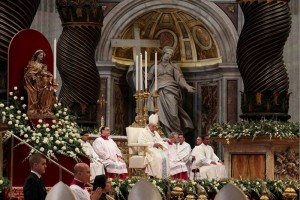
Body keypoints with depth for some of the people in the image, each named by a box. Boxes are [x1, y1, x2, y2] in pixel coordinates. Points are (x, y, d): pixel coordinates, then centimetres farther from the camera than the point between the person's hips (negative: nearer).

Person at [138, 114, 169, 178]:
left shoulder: (156, 133, 25)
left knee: (164, 157, -23)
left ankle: (164, 176, -25)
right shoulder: (144, 133, 3)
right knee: (157, 158, -33)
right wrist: (153, 144, -14)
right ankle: (154, 176, -33)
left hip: (157, 149, 7)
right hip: (149, 150, -7)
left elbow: (162, 142, 24)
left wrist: (159, 144, -2)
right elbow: (142, 143, -11)